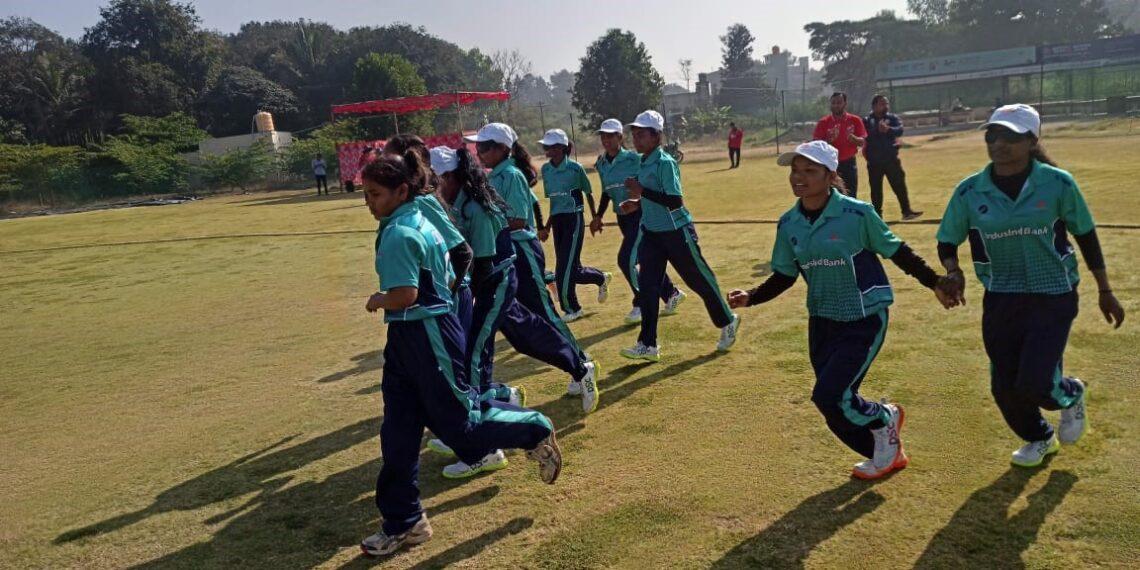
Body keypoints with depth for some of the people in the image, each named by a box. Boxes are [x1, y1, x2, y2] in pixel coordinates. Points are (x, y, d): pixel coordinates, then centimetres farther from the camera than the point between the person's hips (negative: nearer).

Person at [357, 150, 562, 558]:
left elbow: (404, 295, -28)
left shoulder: (399, 234, -19)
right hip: (406, 340, 10)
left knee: (459, 425, 4)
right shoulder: (421, 223, 11)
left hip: (428, 338, -10)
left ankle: (535, 431, 25)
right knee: (397, 436, 12)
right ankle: (403, 521, 23)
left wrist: (377, 301, -8)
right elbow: (447, 279, 17)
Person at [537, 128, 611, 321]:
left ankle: (571, 309, 9)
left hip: (574, 220, -6)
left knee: (565, 267, -7)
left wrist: (595, 218, 10)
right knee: (572, 269, 10)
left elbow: (588, 193, 3)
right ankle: (601, 278, 38)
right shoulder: (545, 169, 5)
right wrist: (547, 226, 12)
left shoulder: (575, 168, -10)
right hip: (557, 221, 6)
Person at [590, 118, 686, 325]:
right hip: (622, 217, 7)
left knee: (626, 259, -14)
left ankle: (641, 305, 3)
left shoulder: (634, 159, -13)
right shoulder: (601, 164, 6)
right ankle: (672, 293, 32)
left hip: (640, 215, -6)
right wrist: (598, 216, 14)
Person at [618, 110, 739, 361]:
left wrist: (642, 191, -27)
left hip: (676, 232, -8)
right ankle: (648, 345, 5)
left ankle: (727, 322, 31)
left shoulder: (665, 163, -19)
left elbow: (675, 201, -26)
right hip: (651, 232, 8)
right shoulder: (642, 163, 7)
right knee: (647, 287, 1)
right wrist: (637, 204, 5)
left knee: (700, 280, 8)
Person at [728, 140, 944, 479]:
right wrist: (751, 298, -8)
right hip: (822, 322, 5)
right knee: (838, 411, 8)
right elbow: (784, 276, 7)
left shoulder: (856, 213, -16)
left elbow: (897, 252, -4)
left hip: (865, 320, -5)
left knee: (829, 396, -15)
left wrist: (935, 282, -3)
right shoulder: (789, 224, -1)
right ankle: (886, 454, 35)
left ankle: (884, 418, 17)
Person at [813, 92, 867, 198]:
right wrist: (829, 140, -25)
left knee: (851, 197, 7)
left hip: (849, 164, 1)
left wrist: (853, 138, -24)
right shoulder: (823, 122, -2)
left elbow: (862, 142, -2)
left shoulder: (855, 120, 1)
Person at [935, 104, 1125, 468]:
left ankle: (1071, 395, 27)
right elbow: (947, 241, 5)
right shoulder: (969, 191, -6)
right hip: (1000, 301, 3)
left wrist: (1105, 292, 9)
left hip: (1054, 298, -2)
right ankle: (1039, 439, 41)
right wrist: (953, 273, -17)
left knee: (1034, 384, -13)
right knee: (1004, 387, 8)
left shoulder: (1058, 184, -9)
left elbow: (1086, 236, 3)